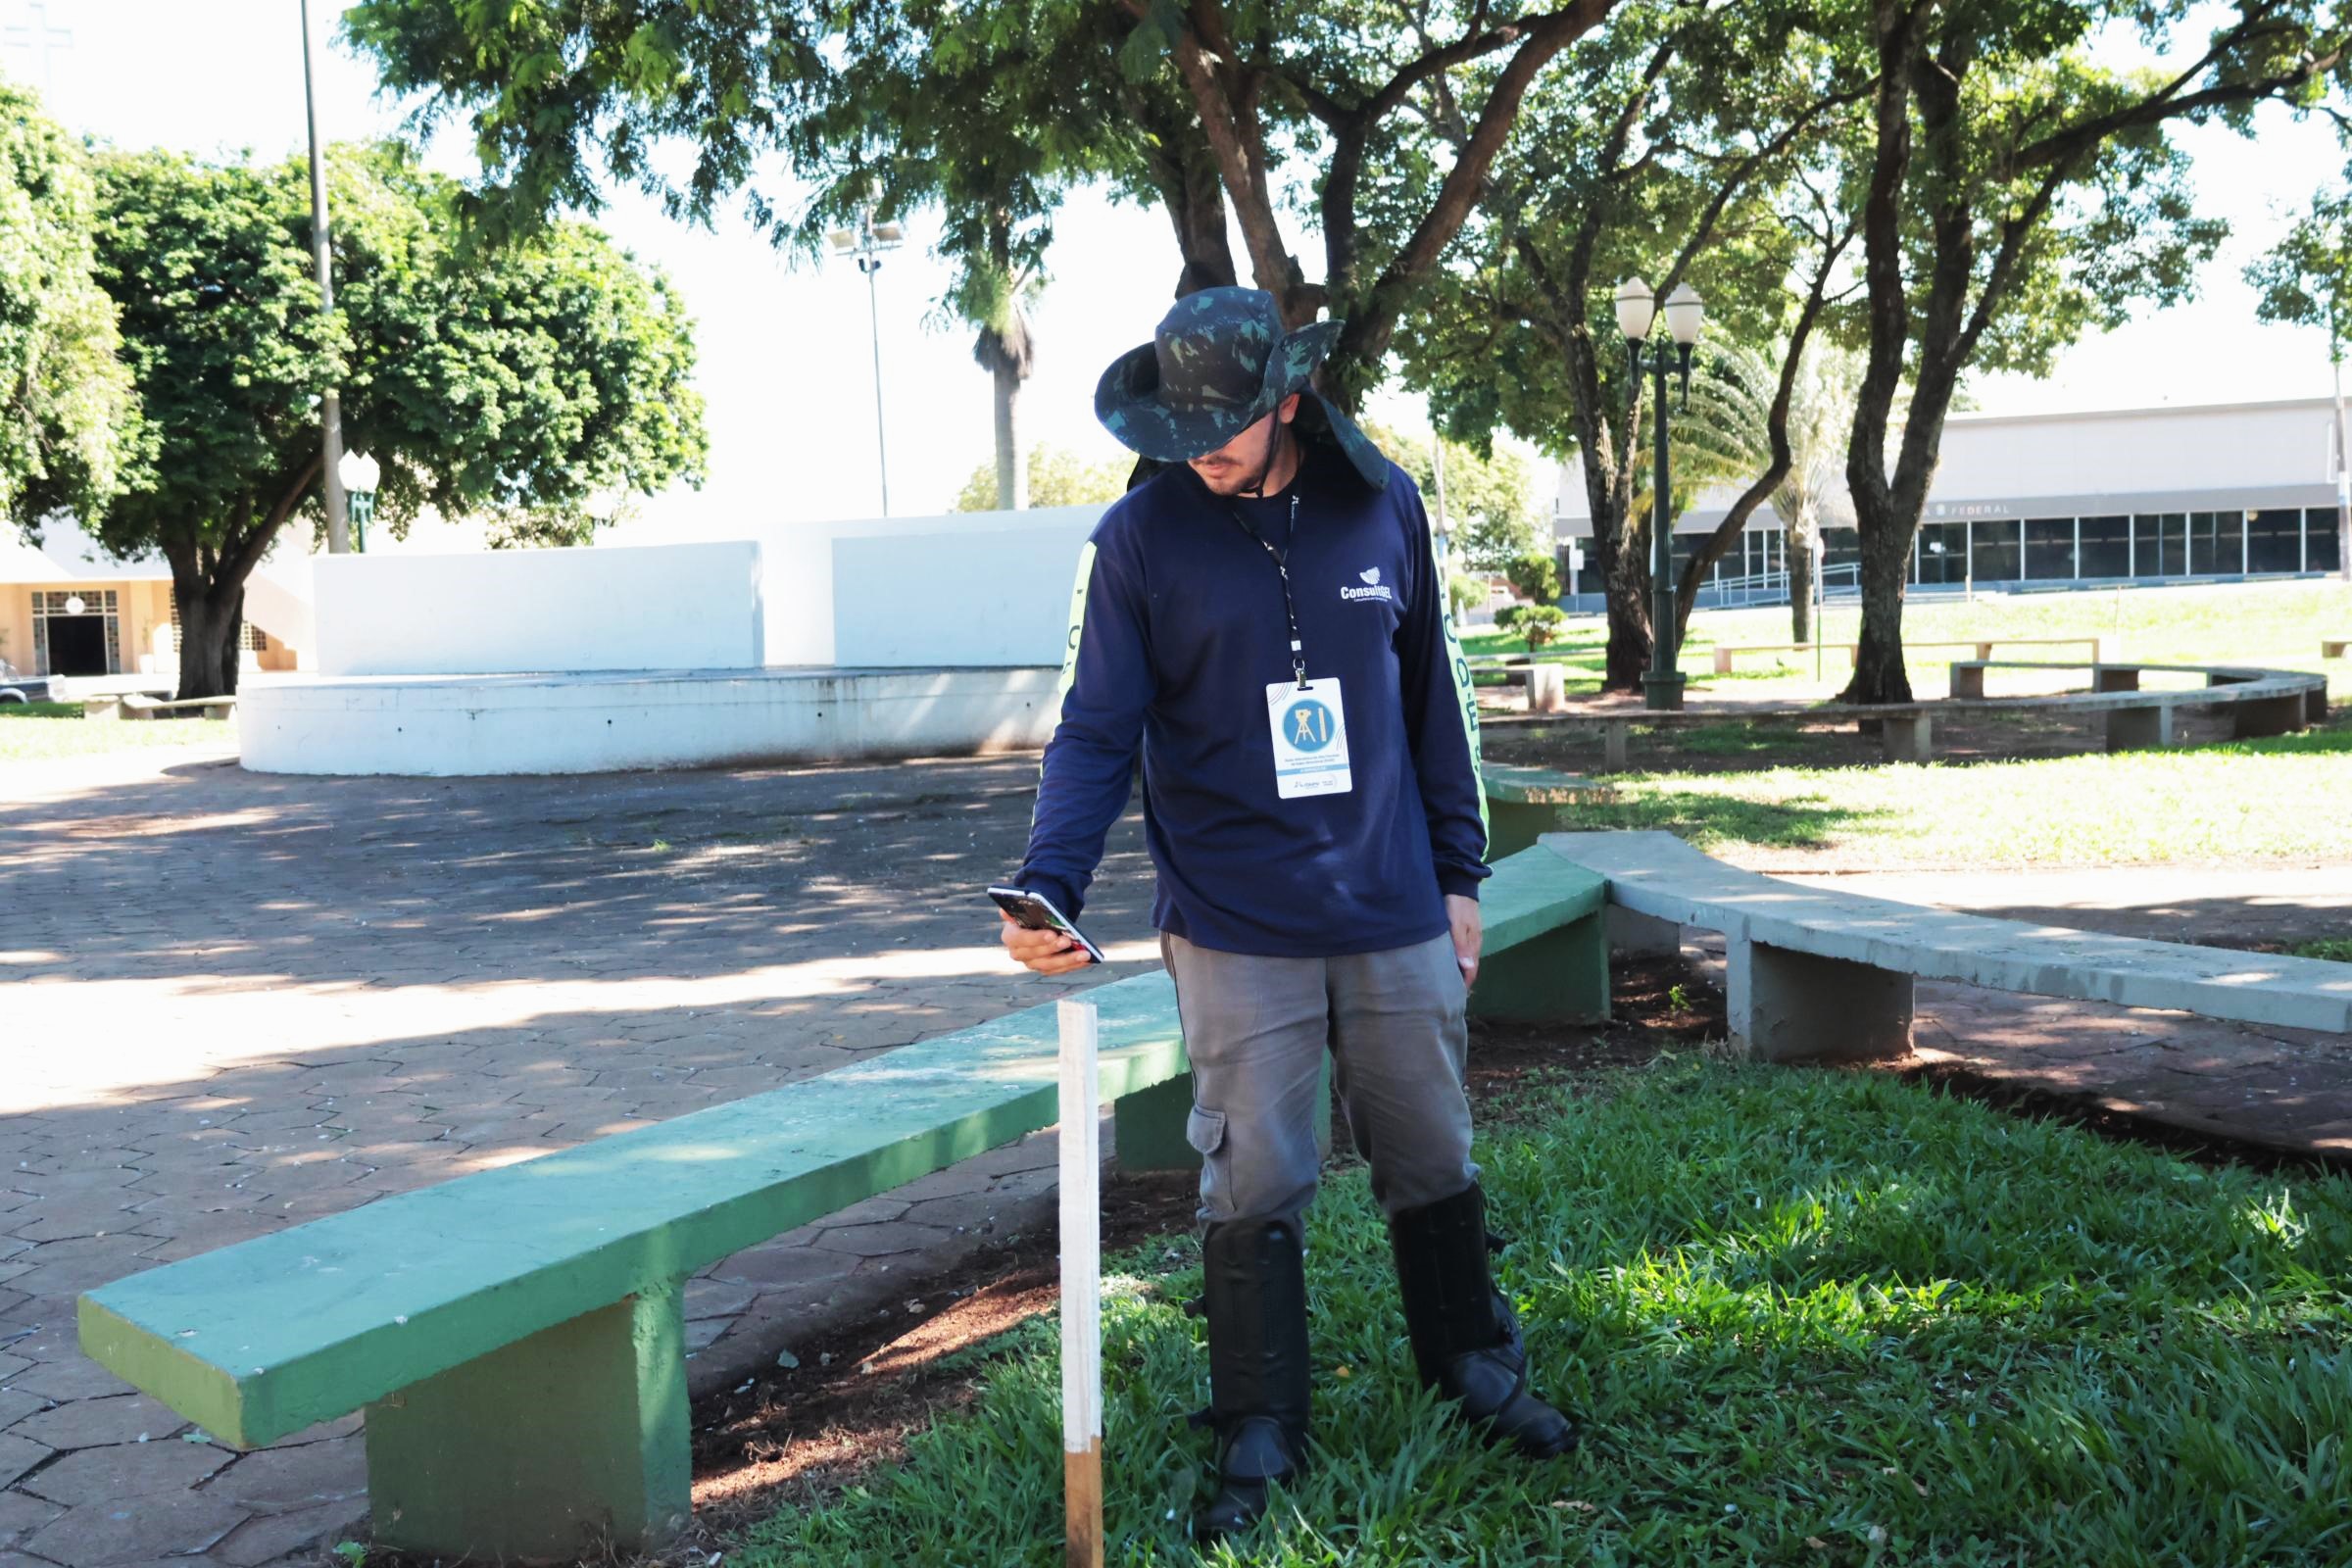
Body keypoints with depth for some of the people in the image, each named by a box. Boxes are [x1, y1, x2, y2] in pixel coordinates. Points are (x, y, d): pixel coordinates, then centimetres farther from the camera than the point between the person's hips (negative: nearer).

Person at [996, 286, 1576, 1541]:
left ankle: (1474, 1368, 36)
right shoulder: (1139, 536, -6)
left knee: (1433, 1162, 15)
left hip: (1394, 918, 3)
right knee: (1254, 1188, 3)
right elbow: (1096, 730, -7)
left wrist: (1457, 874, 9)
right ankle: (1258, 1438, 20)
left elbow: (1431, 699, 8)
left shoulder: (1380, 505, 1)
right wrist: (1048, 885, -23)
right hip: (1235, 930, -2)